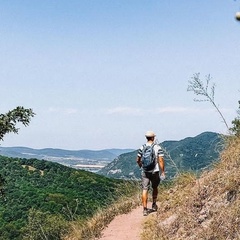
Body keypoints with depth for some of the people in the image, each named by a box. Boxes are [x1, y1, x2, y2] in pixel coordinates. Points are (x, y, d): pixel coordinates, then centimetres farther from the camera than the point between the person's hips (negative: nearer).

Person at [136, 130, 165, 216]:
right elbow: (161, 160, -10)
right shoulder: (158, 147, -7)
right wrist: (162, 172, -3)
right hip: (155, 171, -1)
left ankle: (145, 209, -2)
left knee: (145, 190, 2)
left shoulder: (142, 147, -2)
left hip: (145, 171, 1)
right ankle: (154, 205, 32)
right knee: (155, 188, 21)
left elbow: (138, 160, 5)